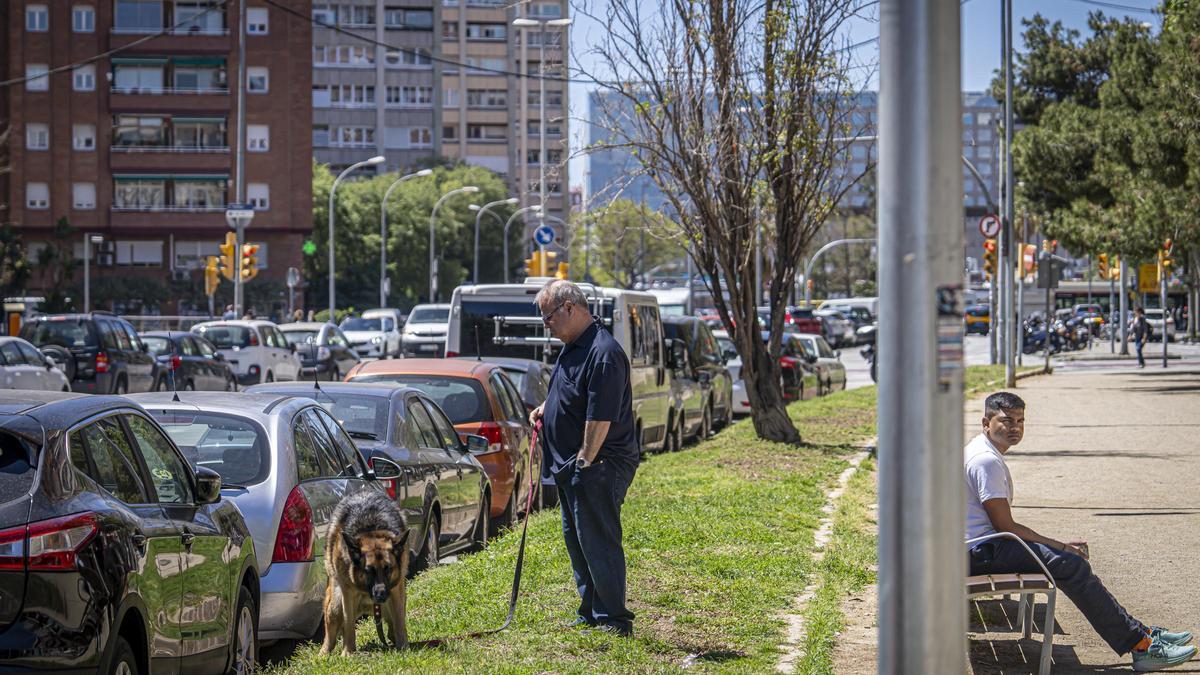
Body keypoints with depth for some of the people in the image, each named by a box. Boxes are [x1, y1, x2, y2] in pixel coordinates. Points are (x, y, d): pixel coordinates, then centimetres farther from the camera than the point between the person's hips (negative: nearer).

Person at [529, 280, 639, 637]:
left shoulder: (603, 353, -21)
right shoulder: (573, 348, 12)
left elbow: (600, 417, -24)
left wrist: (585, 461, -21)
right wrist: (545, 408, 13)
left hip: (599, 467, -11)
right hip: (572, 465, 11)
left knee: (597, 541, -8)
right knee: (576, 540, 16)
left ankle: (614, 620, -4)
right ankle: (590, 613, 24)